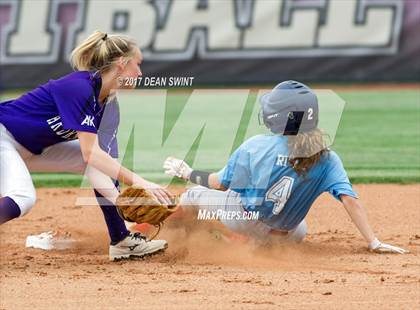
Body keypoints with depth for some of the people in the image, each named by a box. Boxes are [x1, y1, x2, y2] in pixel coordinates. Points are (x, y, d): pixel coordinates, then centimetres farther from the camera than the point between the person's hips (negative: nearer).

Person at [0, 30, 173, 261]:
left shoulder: (106, 99, 1)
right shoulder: (79, 88, -27)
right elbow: (90, 153, -32)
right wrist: (137, 181, -36)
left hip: (34, 150, 9)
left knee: (101, 162, 0)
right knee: (23, 199, -34)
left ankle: (121, 241, 1)